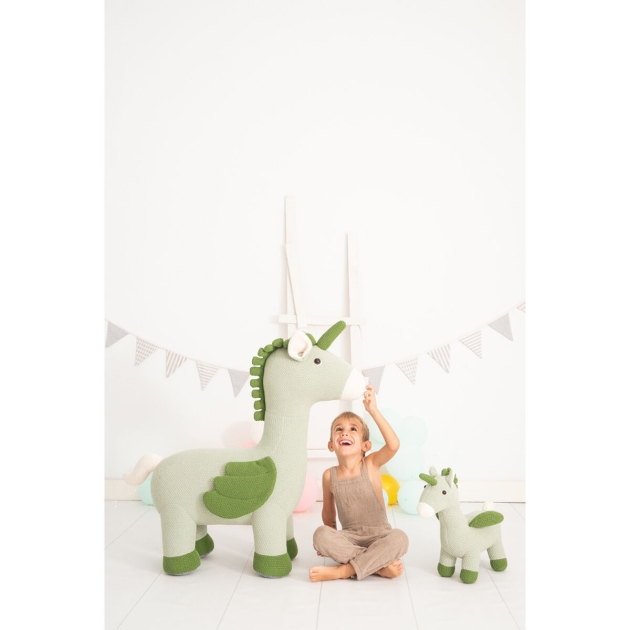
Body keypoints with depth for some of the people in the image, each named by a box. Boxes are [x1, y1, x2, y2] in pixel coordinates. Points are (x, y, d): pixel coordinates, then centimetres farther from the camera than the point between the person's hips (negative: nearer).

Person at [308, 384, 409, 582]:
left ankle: (343, 571, -22)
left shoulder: (371, 464, -10)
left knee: (399, 538, -32)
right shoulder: (329, 475, -5)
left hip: (378, 536, -1)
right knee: (321, 535, -27)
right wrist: (331, 545, 15)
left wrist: (373, 411, -38)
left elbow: (393, 445, -30)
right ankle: (380, 565, -21)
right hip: (350, 538, 1)